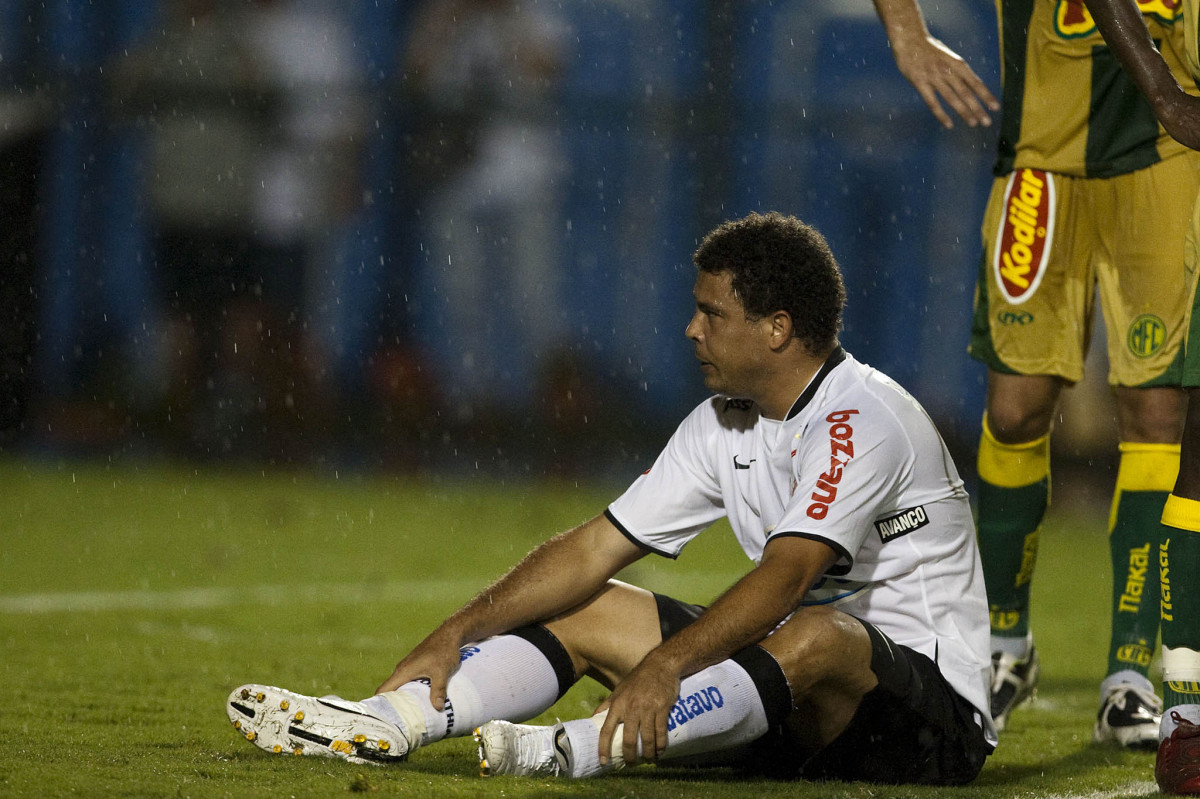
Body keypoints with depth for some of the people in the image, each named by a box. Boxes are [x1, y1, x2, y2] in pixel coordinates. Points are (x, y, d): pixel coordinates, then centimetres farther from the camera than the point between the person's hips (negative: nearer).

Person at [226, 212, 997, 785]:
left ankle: (581, 751, -53)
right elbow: (596, 547, 7)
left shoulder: (861, 421, -19)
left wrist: (665, 663, -43)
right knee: (588, 613, 1)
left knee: (817, 637, -40)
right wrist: (458, 634, -2)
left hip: (930, 714, -8)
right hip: (797, 725, 8)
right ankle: (390, 722, -18)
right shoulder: (723, 426, 9)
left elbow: (785, 575, -32)